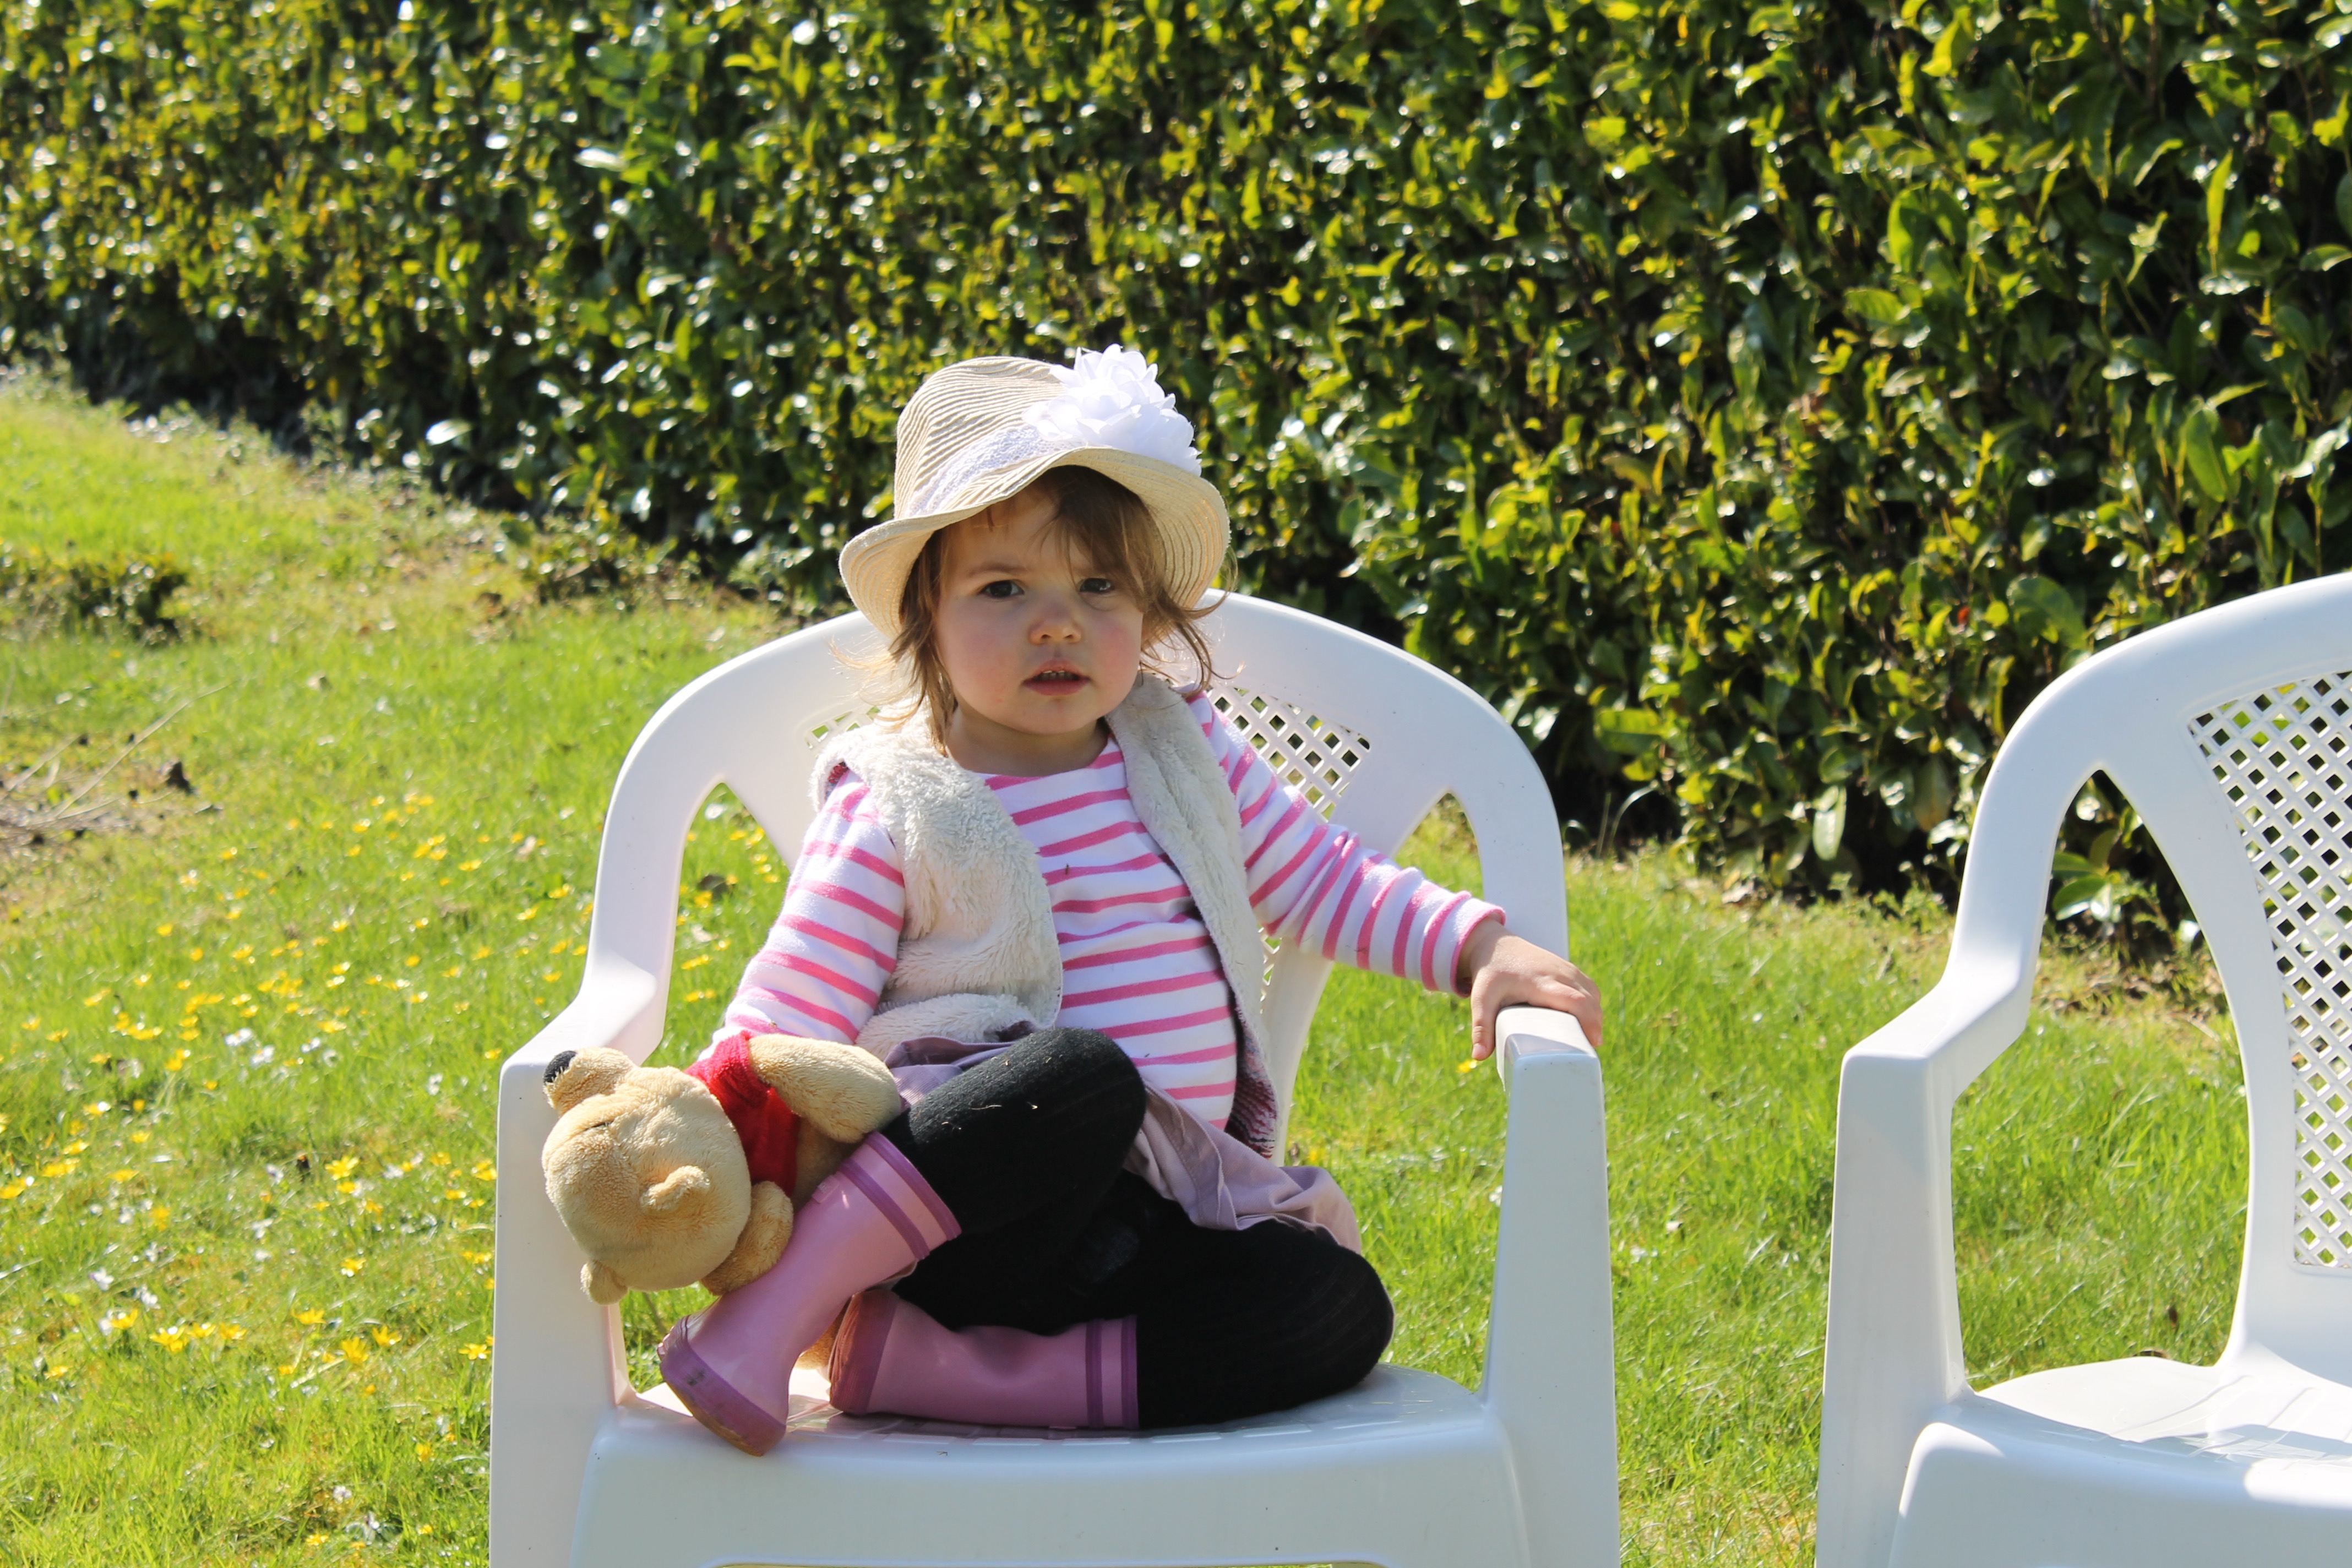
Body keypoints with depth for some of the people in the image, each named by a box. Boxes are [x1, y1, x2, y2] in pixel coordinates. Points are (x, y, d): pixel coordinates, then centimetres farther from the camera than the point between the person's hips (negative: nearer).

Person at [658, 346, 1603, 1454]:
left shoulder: (1183, 754, 15)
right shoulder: (894, 809, 1)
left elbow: (1325, 880, 24)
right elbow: (790, 1010, -3)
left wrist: (1484, 948, 7)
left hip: (1160, 1225, 6)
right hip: (959, 1221, -6)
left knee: (1340, 1308, -23)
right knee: (1082, 1071, -37)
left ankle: (924, 1364, -26)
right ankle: (772, 1316, -32)